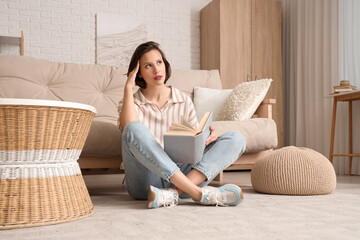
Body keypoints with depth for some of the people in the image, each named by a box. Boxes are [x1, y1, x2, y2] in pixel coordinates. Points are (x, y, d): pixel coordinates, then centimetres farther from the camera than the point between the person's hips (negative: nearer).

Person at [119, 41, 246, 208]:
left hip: (181, 173, 3)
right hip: (145, 181, -2)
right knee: (134, 129, -30)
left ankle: (173, 193, -35)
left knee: (236, 138, -13)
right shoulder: (132, 102, 8)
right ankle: (198, 193, -34)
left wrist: (207, 139, -10)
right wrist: (128, 87, -8)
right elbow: (128, 129, -15)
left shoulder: (184, 101, 14)